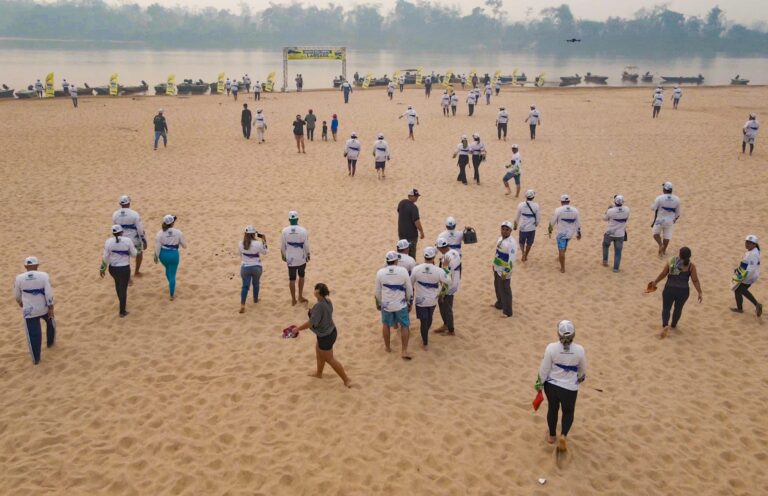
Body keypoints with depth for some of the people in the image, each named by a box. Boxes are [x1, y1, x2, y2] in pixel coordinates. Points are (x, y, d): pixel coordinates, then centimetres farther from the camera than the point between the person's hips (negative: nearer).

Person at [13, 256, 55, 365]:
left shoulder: (19, 278, -7)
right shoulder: (44, 275, -12)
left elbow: (16, 295, 6)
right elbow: (49, 293, -15)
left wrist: (20, 303, 27)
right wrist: (51, 308, -6)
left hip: (29, 310, 0)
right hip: (44, 308, 1)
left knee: (33, 333, 6)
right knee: (50, 322, 31)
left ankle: (36, 358, 11)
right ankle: (50, 342, 49)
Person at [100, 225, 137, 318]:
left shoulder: (108, 242, -8)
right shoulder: (127, 241, -13)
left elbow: (105, 257, -4)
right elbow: (134, 254, -4)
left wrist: (102, 269, 7)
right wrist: (134, 248, 17)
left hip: (113, 268, 3)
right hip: (124, 269, -3)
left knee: (118, 283, 30)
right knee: (123, 288, 8)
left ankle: (122, 303, 44)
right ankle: (122, 312, 11)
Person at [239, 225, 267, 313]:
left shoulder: (241, 244, -7)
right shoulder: (258, 244, -17)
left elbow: (240, 254, 8)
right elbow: (264, 252, 0)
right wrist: (264, 241, 4)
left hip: (245, 267, 1)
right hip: (256, 267, -1)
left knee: (245, 286, 1)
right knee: (256, 283, 22)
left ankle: (242, 305, -11)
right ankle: (255, 299, 41)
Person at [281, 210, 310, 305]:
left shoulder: (285, 231, -9)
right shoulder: (303, 231, -13)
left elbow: (282, 246, -1)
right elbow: (306, 246, -8)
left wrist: (283, 256, 15)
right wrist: (308, 256, 8)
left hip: (290, 259, 0)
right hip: (301, 259, 0)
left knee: (292, 279, 10)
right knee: (301, 276, 21)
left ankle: (293, 299, 17)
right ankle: (300, 297, 24)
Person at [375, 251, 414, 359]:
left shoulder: (380, 272, -9)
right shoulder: (403, 271, -12)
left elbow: (377, 291, 1)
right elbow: (409, 289, -4)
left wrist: (378, 303, 17)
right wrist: (409, 302, 11)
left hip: (386, 304, 1)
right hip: (401, 304, -1)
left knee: (386, 324, 22)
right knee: (404, 326, 12)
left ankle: (387, 347, 34)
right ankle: (404, 351, 10)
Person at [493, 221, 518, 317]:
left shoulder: (511, 243, -24)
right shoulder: (500, 238, 3)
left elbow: (512, 259, -25)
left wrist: (506, 273, -24)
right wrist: (494, 264, 20)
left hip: (504, 271, -9)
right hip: (497, 268, 9)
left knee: (505, 290, 1)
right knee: (497, 287, 24)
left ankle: (507, 312, 13)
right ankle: (499, 304, 46)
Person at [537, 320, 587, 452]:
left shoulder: (551, 347, -20)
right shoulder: (579, 350, -18)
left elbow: (544, 369, -12)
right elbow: (583, 370, 0)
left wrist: (539, 382, 5)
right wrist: (581, 378, 22)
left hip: (551, 385, 1)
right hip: (570, 388, -1)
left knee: (552, 409, 25)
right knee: (568, 412, 22)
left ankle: (552, 436, 40)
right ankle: (563, 435, 0)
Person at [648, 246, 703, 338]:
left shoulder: (671, 261, -2)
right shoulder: (691, 266, -5)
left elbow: (663, 274, 3)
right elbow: (695, 281, -5)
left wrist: (655, 282, 17)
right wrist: (700, 293, 1)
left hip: (669, 289, 0)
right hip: (683, 291, 0)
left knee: (666, 308, 10)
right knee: (678, 308, 24)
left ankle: (665, 325, -14)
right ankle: (673, 325, 42)